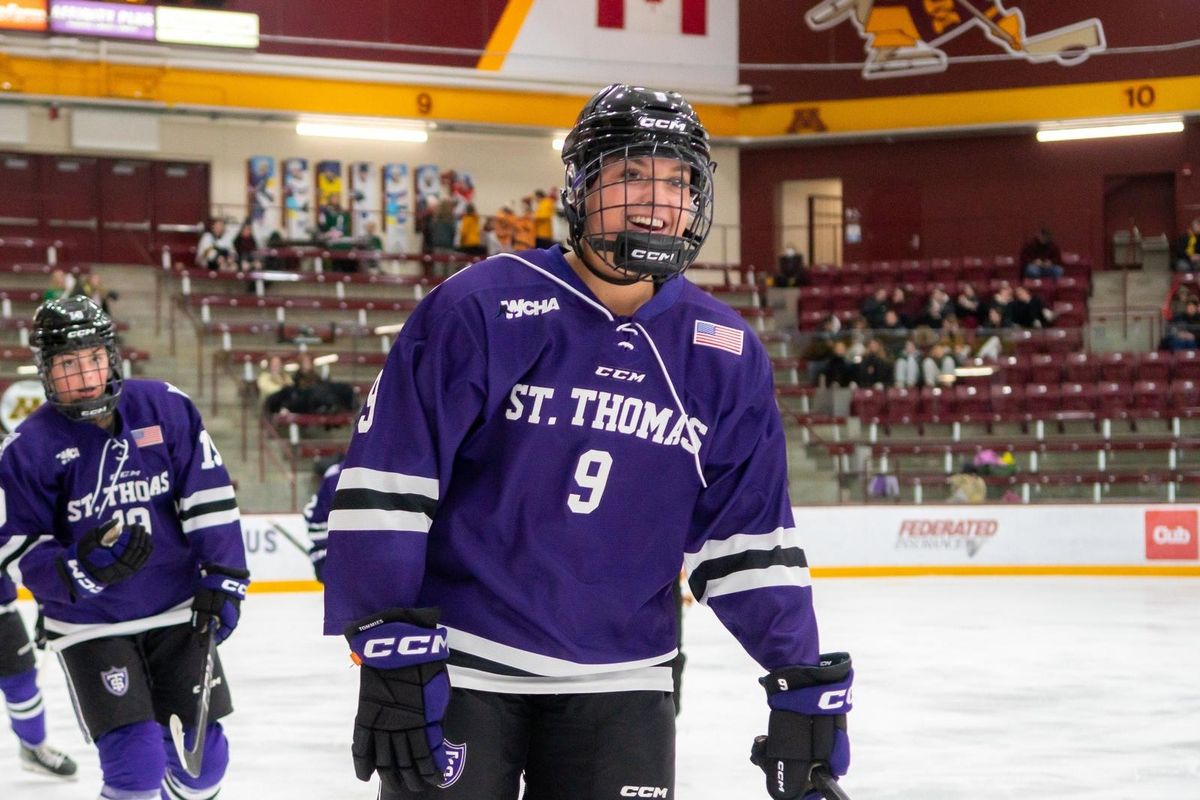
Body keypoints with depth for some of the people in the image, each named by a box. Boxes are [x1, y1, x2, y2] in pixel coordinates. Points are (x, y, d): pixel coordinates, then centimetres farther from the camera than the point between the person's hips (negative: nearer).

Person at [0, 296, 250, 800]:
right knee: (136, 758, -16)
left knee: (204, 754, 7)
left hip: (177, 612, 3)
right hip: (91, 628, -2)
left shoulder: (165, 407, -7)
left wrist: (221, 581, -7)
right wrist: (84, 568, -26)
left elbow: (209, 498, -3)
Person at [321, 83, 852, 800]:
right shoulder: (483, 307, -9)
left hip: (620, 682, 4)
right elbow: (385, 481, -11)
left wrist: (804, 681, 7)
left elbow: (751, 532, 11)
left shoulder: (726, 357, 4)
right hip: (458, 667, -4)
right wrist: (389, 651, -16)